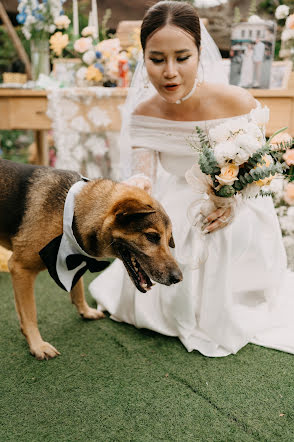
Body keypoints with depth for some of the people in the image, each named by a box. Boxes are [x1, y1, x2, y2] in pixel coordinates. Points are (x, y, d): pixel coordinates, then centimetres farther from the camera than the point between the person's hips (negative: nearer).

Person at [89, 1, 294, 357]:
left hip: (232, 224, -2)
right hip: (174, 221, 3)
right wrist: (138, 185, -41)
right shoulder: (142, 114, -11)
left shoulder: (236, 103, -20)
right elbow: (144, 172, -15)